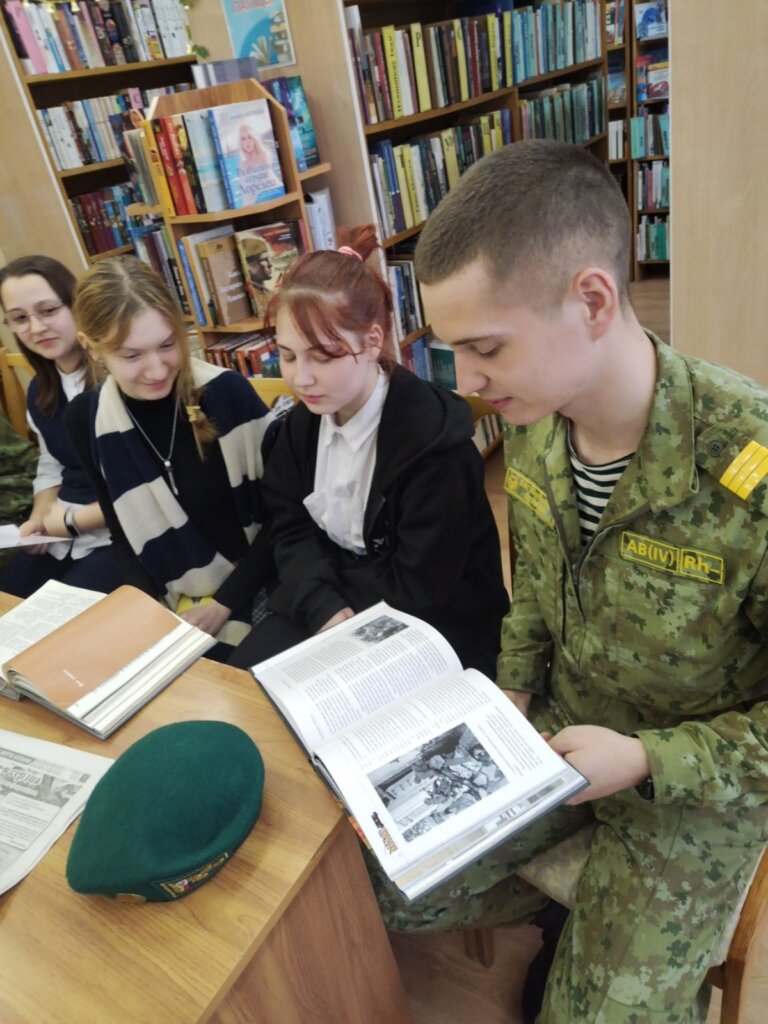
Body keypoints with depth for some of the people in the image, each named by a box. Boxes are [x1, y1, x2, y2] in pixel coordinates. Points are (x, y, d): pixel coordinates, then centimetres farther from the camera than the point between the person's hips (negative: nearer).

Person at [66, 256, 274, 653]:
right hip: (175, 605, 3)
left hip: (256, 592, -3)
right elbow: (123, 534, 5)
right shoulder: (86, 420, -5)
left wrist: (226, 602, -10)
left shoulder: (228, 392, -15)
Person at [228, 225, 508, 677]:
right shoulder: (304, 421, -2)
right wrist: (326, 608, -18)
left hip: (433, 632, -5)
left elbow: (418, 595, -21)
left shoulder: (436, 441, -24)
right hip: (325, 606, 6)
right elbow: (292, 532, 0)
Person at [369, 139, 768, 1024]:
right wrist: (511, 698, -2)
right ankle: (570, 908, 27)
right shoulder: (530, 429, -12)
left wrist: (648, 760, -26)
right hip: (560, 731, 5)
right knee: (388, 885, 4)